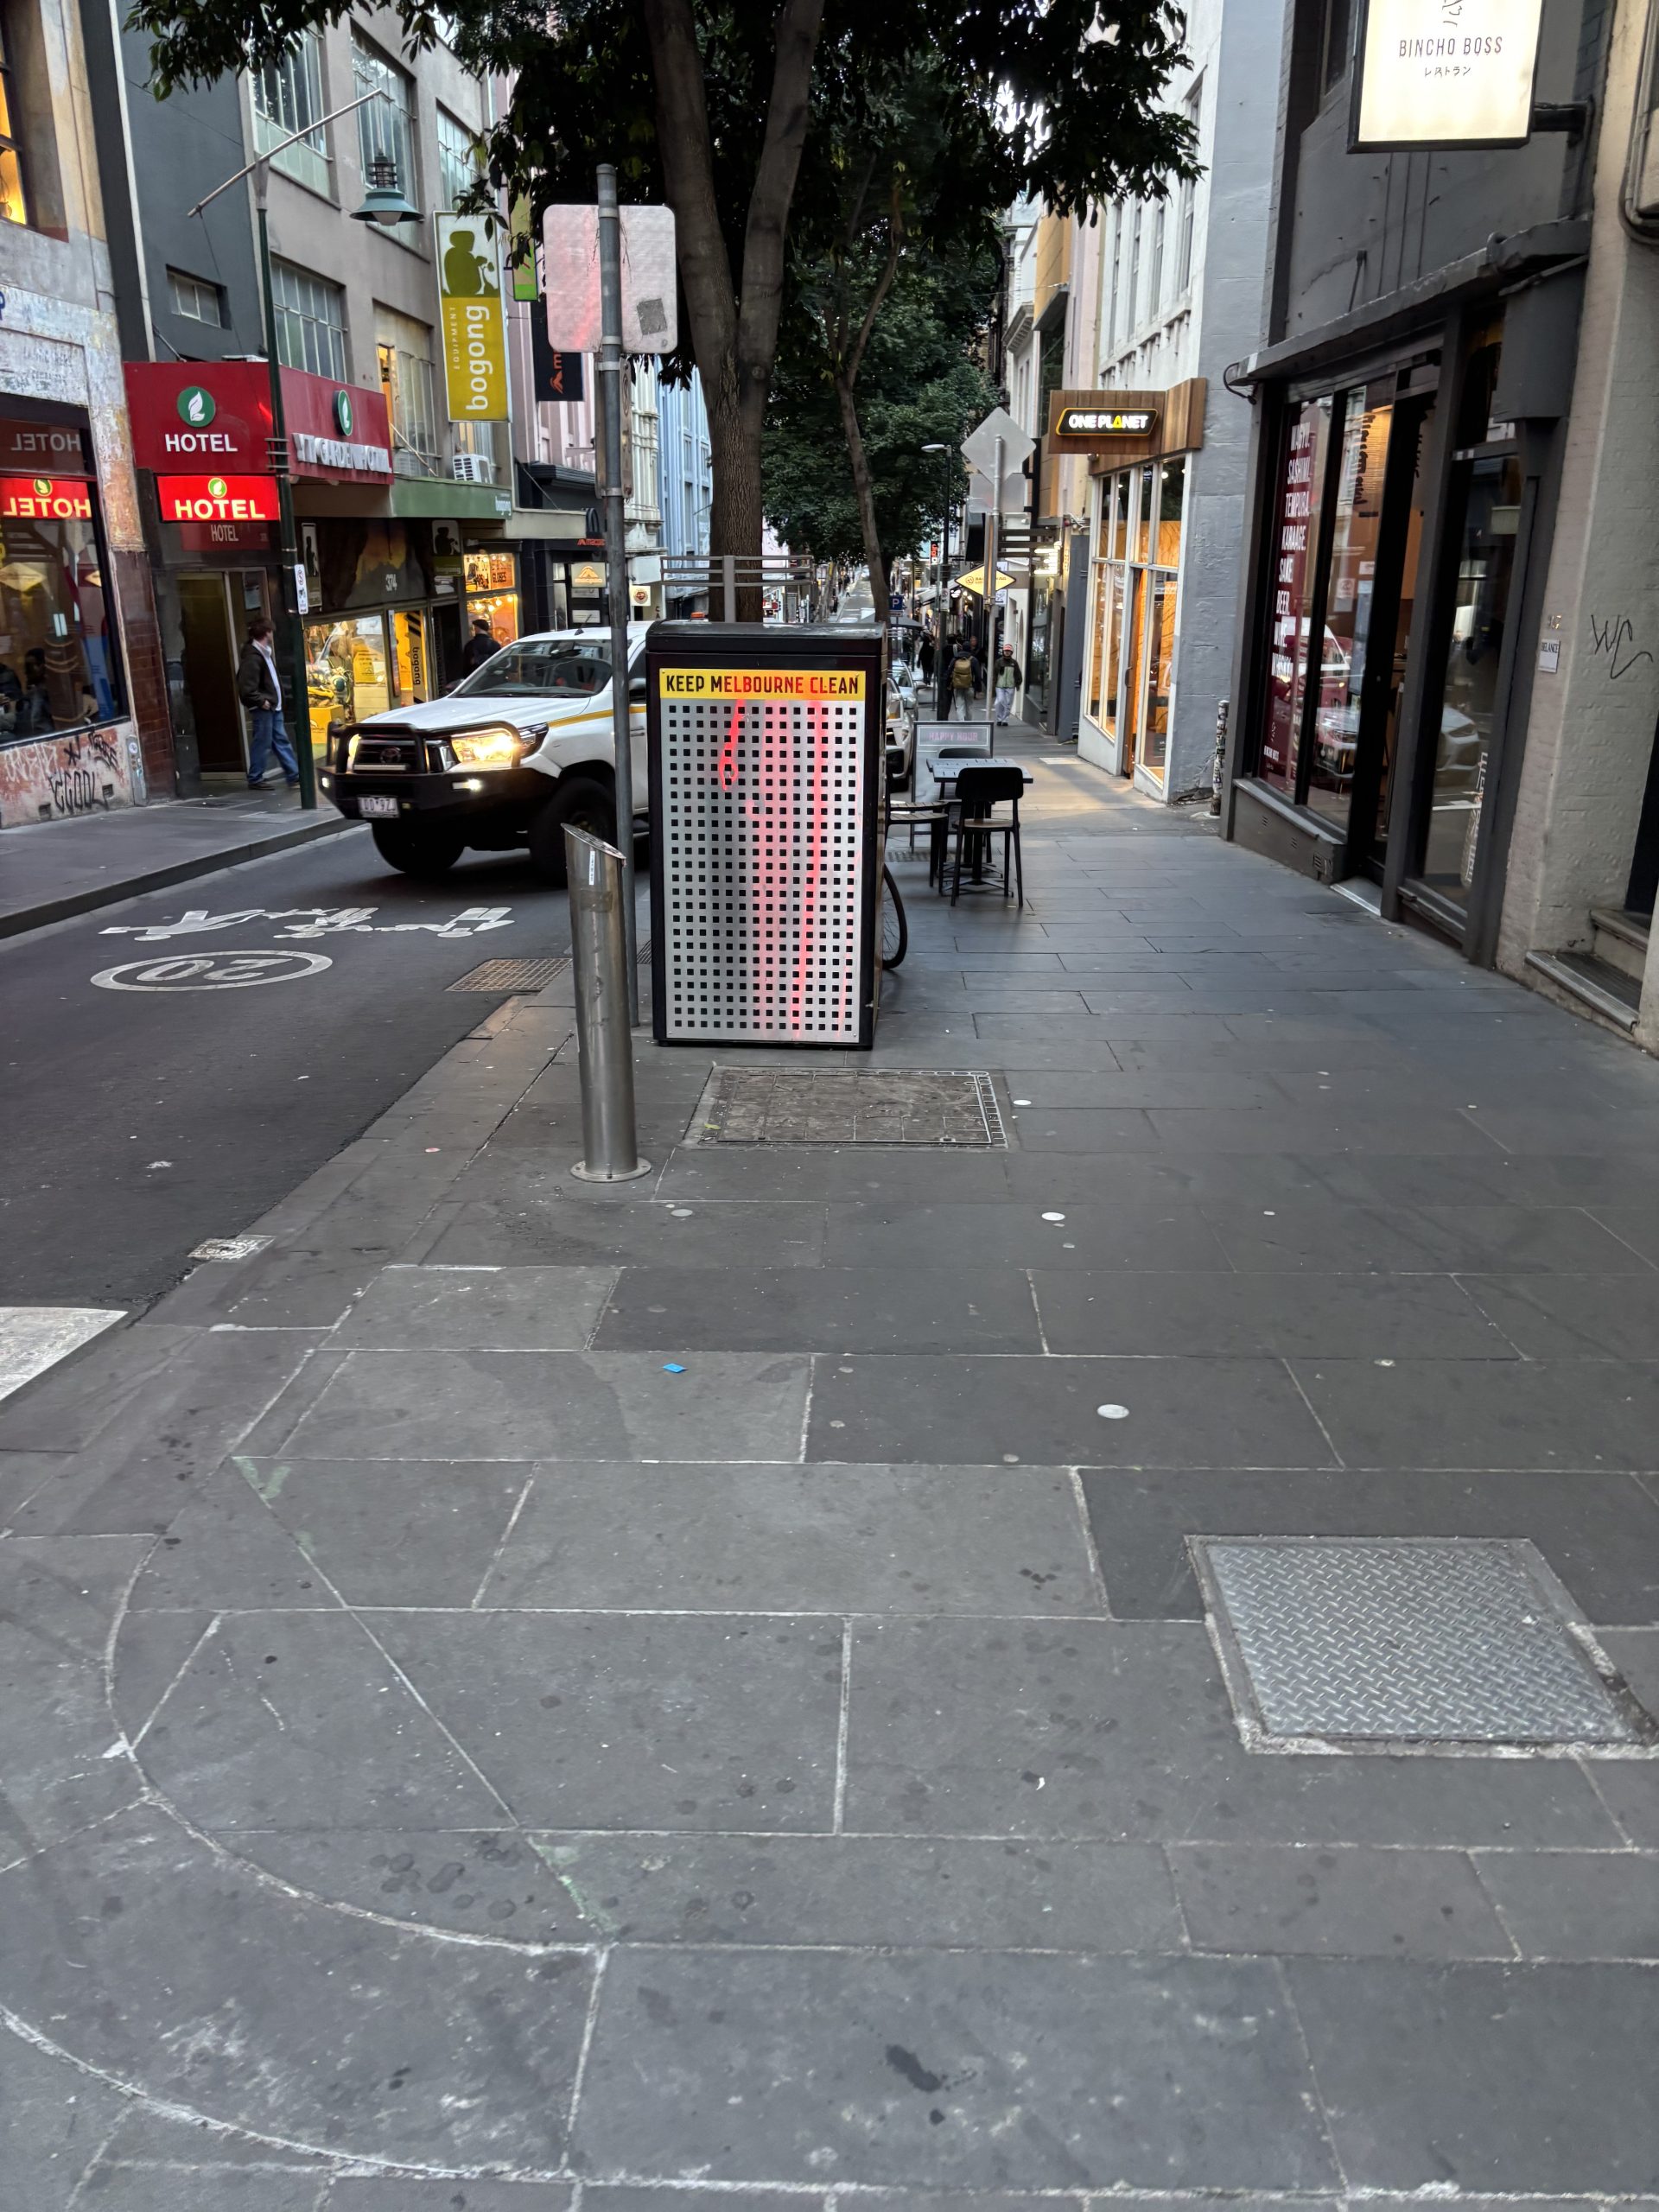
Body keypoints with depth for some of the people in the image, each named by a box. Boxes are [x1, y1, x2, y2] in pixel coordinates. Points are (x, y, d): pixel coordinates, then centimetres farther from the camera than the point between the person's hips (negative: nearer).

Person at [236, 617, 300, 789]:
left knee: (281, 741, 10)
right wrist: (261, 701, -16)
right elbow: (246, 688, -22)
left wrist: (275, 700, 11)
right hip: (262, 709, -9)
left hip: (273, 706, 9)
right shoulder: (252, 657, -17)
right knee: (262, 744, -3)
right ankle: (255, 780, 6)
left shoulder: (265, 652, 13)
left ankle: (294, 776, 13)